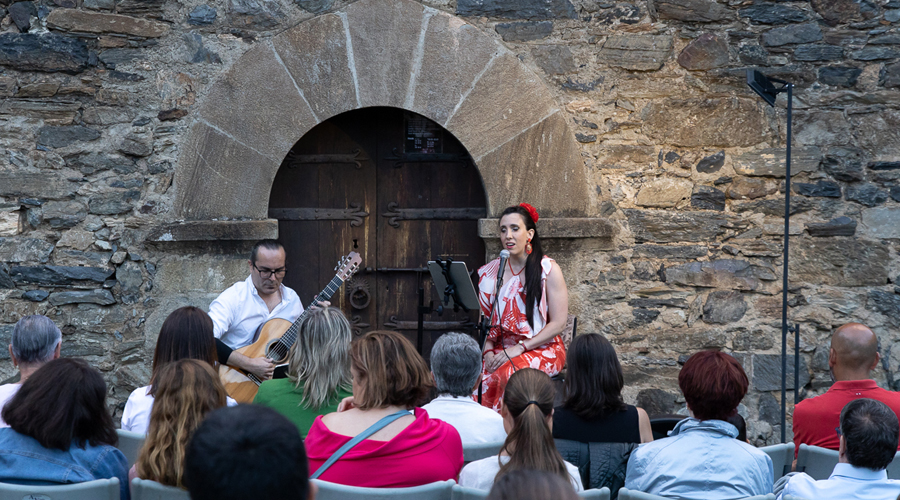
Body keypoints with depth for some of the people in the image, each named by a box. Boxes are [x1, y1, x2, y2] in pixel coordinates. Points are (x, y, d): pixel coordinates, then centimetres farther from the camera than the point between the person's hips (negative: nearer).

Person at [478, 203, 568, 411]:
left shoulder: (548, 270, -3)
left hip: (541, 348, -4)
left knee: (503, 375, -35)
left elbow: (558, 323, -7)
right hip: (499, 349, 4)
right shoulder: (490, 272, 11)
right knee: (476, 375, -30)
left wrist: (519, 348, -15)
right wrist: (488, 351, -7)